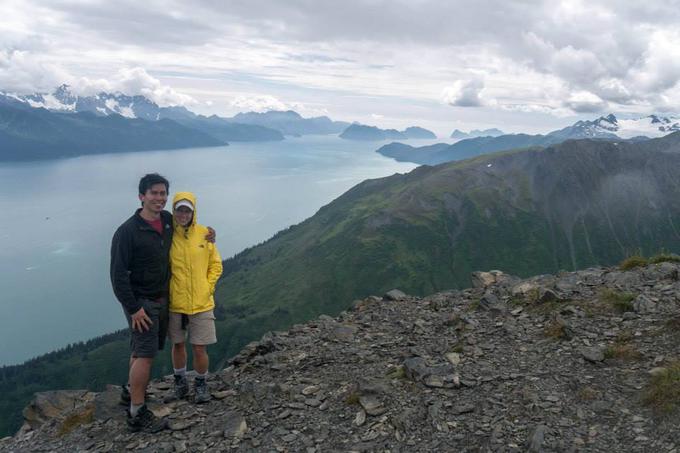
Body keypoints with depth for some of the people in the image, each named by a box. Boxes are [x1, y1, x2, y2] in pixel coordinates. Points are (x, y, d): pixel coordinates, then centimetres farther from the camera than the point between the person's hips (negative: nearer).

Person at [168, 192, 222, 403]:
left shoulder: (205, 234, -2)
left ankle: (200, 384, 26)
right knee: (178, 344, 16)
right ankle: (180, 379, 39)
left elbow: (216, 265, 6)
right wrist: (166, 291, -3)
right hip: (174, 303, 0)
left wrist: (208, 287, -3)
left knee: (199, 348, 3)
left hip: (201, 304, 0)